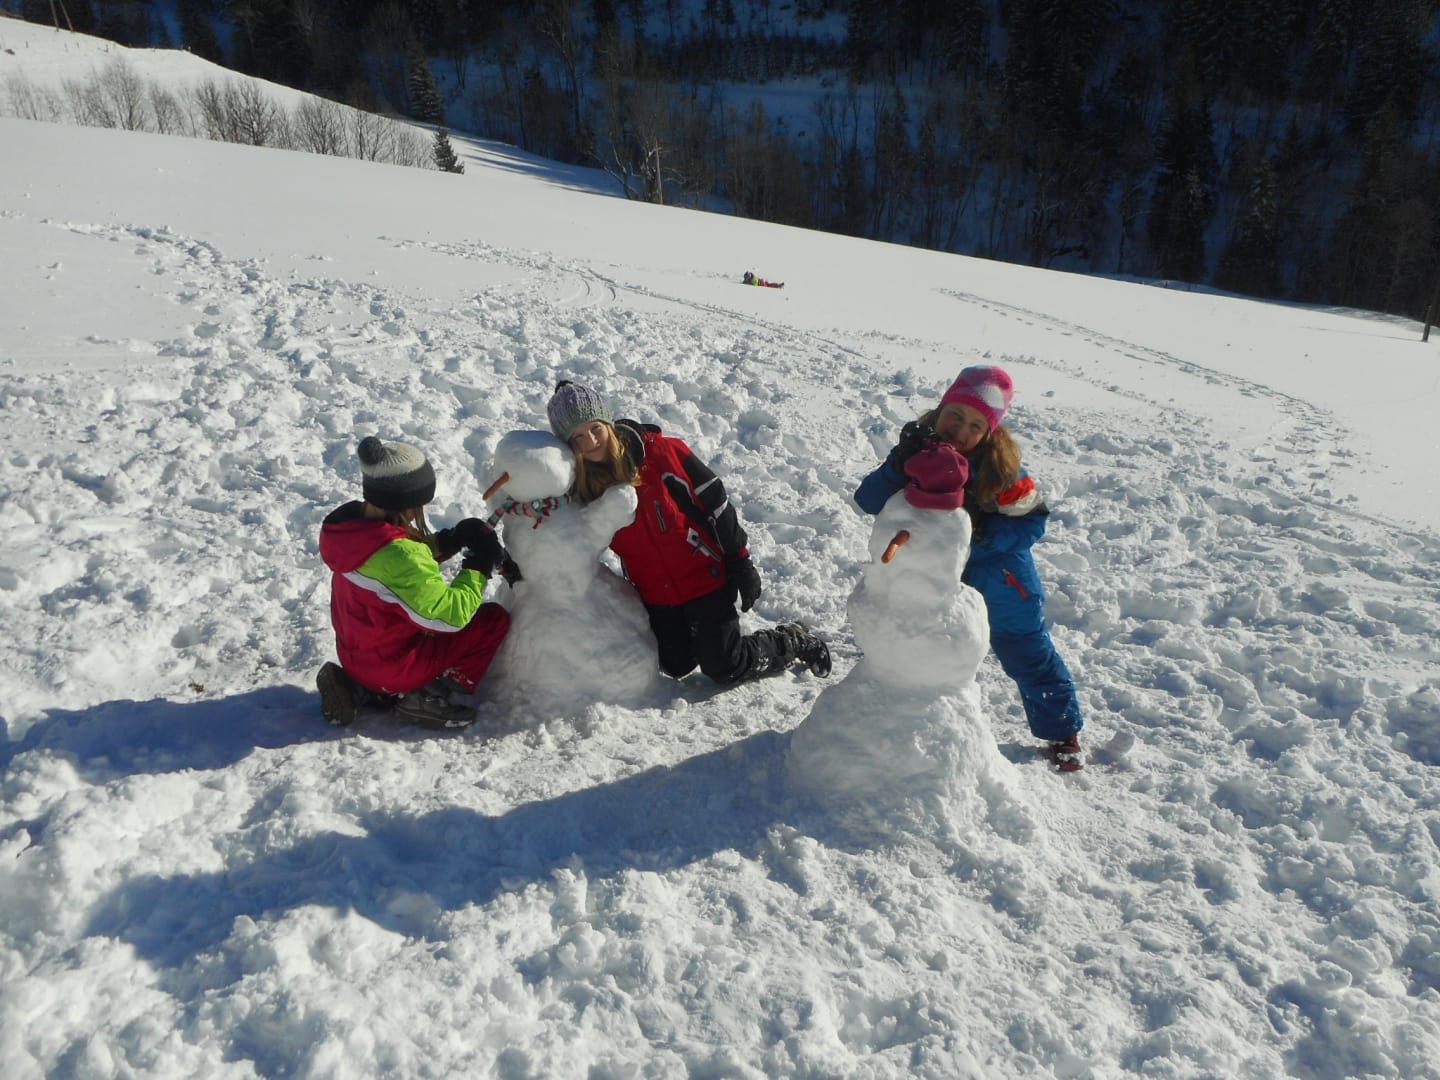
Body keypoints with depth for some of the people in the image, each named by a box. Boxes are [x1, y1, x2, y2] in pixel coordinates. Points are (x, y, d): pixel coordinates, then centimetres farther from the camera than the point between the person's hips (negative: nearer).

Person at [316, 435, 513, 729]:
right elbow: (448, 615, -27)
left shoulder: (348, 523, -5)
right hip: (393, 668, -8)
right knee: (494, 619, -1)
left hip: (355, 655, 8)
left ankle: (363, 690, 16)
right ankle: (433, 698, -3)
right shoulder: (397, 554, -31)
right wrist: (479, 567, -14)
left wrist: (451, 539, -3)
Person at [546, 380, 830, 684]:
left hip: (705, 577, -4)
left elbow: (716, 502, -11)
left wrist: (741, 563, -8)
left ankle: (796, 640, 23)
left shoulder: (660, 451, -17)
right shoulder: (580, 487, -6)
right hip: (654, 594, 4)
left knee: (726, 668, -1)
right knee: (677, 667, 12)